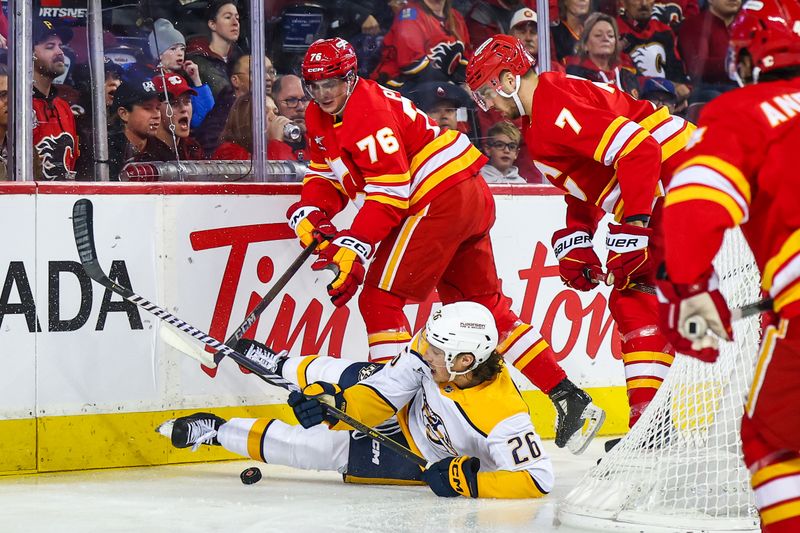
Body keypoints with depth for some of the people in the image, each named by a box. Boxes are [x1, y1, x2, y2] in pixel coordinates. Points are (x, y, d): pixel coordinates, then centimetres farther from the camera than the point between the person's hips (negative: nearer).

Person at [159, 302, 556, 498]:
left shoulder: (501, 414, -41)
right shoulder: (429, 352, -25)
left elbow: (537, 479, -41)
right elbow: (382, 392, -14)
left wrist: (466, 480, -43)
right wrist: (332, 403, -27)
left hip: (425, 462, -4)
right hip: (405, 413, 4)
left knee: (322, 447, -9)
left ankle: (214, 431, 8)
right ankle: (280, 365, 39)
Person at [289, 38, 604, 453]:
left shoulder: (369, 113, -18)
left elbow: (390, 193, -23)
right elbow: (327, 174, 18)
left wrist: (353, 247, -26)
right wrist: (309, 215, -2)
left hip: (443, 197, -11)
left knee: (380, 297, -9)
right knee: (482, 305, 14)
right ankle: (570, 399, 14)